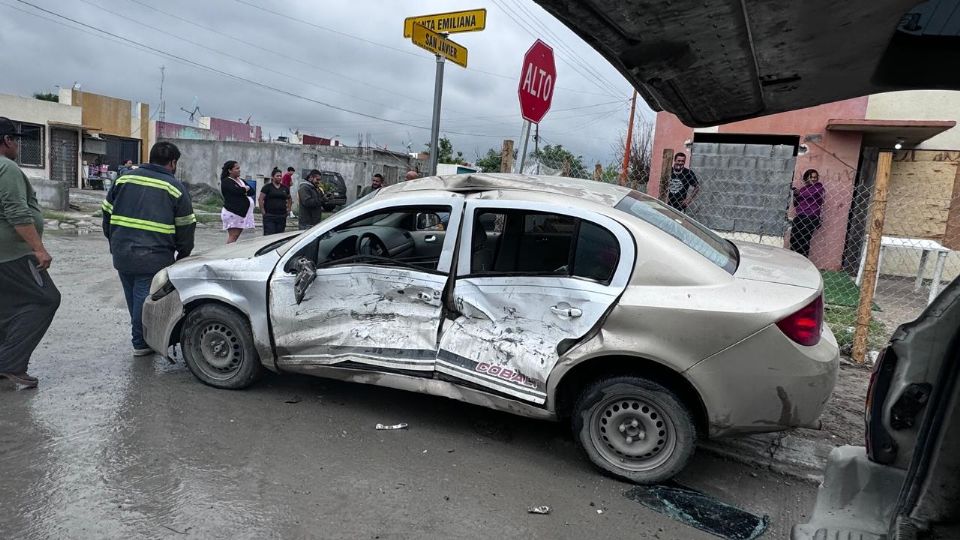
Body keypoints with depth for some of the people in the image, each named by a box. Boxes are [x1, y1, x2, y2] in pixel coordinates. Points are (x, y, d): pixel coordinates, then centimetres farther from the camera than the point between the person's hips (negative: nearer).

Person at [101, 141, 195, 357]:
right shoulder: (175, 187, -1)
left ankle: (141, 338, 31)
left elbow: (107, 214, 16)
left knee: (133, 299, 18)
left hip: (122, 254, 6)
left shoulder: (124, 179, 12)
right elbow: (186, 227, 1)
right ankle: (141, 343, 11)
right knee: (145, 298, 2)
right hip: (153, 257, -5)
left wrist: (114, 242, 26)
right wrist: (183, 256, 13)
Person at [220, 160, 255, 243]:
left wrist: (244, 189, -6)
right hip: (232, 212, -7)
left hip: (242, 212, 7)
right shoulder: (226, 182, -3)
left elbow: (252, 192, 12)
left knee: (236, 235, 4)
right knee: (233, 235, -13)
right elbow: (237, 191, -20)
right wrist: (246, 189, -2)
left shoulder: (241, 181, 21)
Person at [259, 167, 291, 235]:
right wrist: (263, 212, -9)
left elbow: (289, 200, 26)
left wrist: (288, 209, 14)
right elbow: (260, 199, -4)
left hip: (282, 216, 5)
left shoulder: (285, 188, 13)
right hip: (269, 216, -4)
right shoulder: (267, 187, 0)